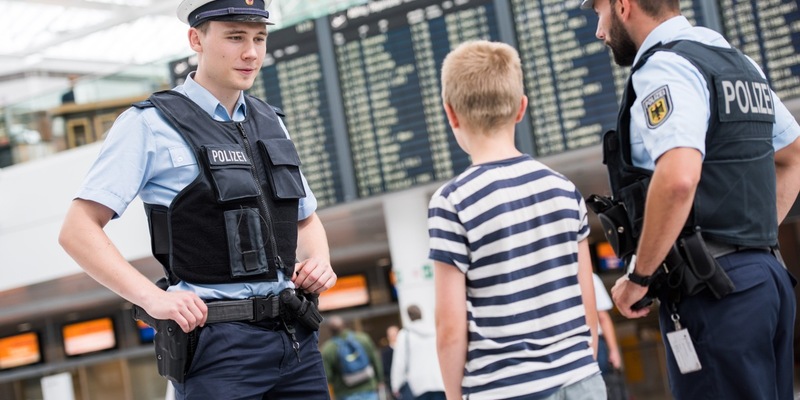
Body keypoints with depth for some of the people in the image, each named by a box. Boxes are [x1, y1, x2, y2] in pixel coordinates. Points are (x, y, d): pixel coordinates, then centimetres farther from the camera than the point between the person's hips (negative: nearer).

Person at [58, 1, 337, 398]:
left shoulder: (270, 124, 16)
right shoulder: (151, 124, -3)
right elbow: (77, 230, -9)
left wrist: (319, 262, 6)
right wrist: (153, 298, -19)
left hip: (296, 336, 6)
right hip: (217, 344, -6)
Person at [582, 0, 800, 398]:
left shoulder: (665, 66, -12)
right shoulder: (738, 62, 17)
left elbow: (678, 177, -28)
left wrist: (638, 278, -16)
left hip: (712, 291, -9)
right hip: (767, 273, 9)